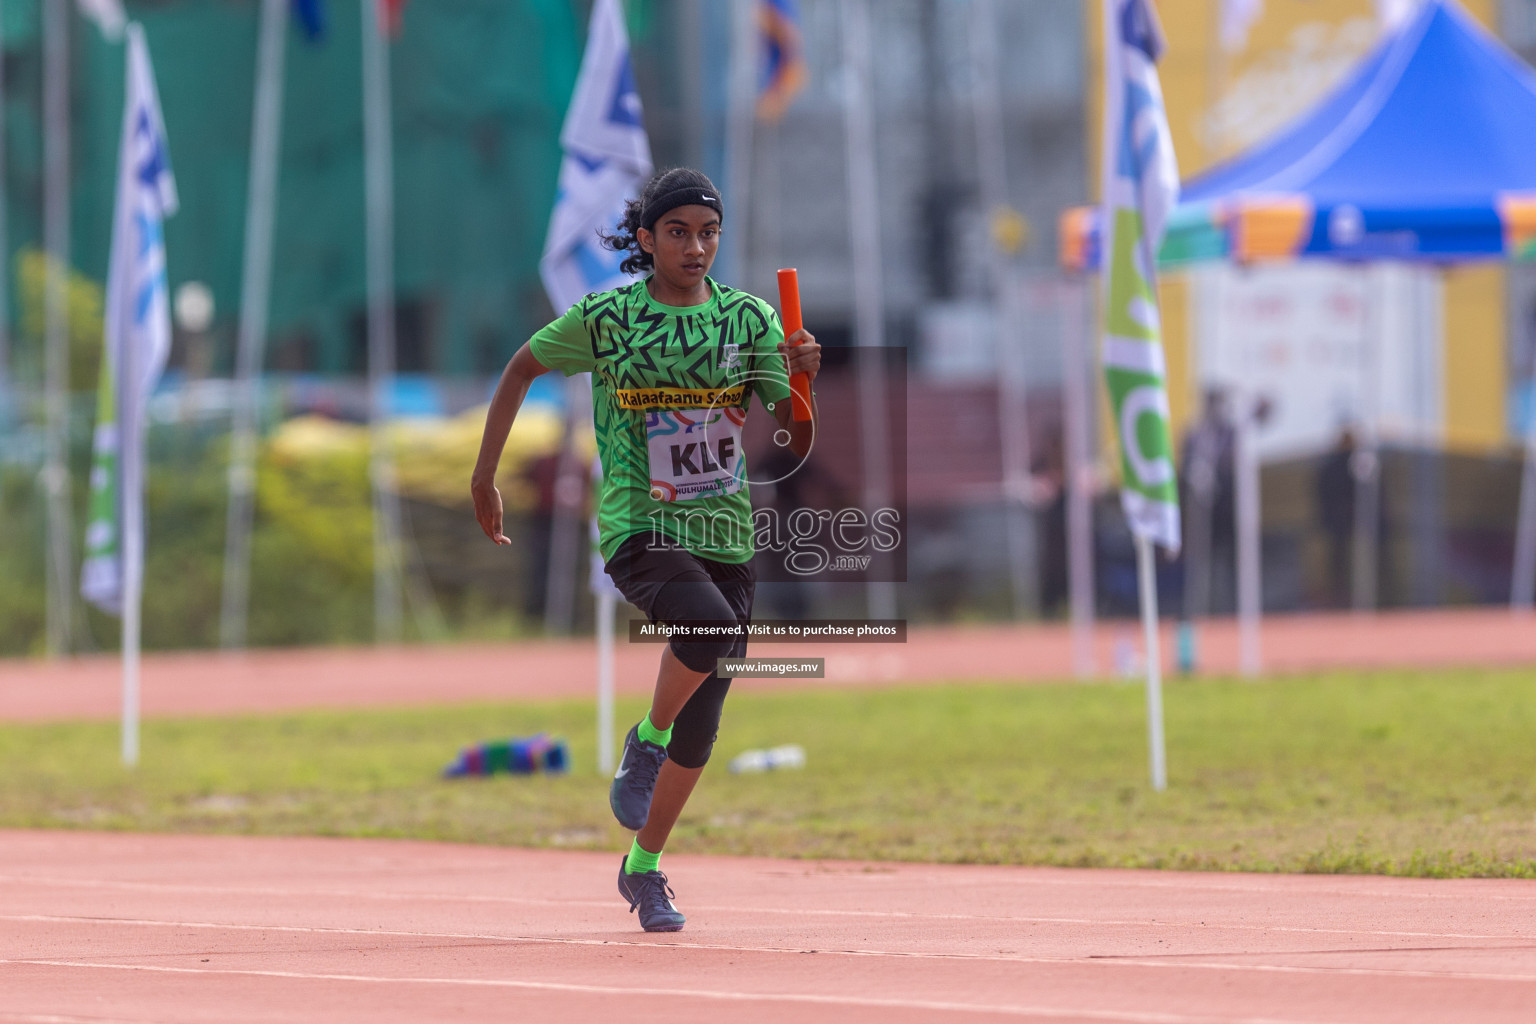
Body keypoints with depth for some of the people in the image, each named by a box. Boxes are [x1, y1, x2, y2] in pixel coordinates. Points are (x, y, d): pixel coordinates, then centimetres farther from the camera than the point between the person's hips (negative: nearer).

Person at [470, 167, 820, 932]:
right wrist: (483, 479, 11)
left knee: (700, 724, 6)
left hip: (725, 532, 4)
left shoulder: (750, 319, 3)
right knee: (710, 622, -34)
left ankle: (644, 869, 25)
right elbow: (523, 369, 12)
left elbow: (796, 444, 0)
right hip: (639, 527, -4)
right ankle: (646, 744, -7)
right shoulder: (605, 318, -3)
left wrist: (801, 381, -20)